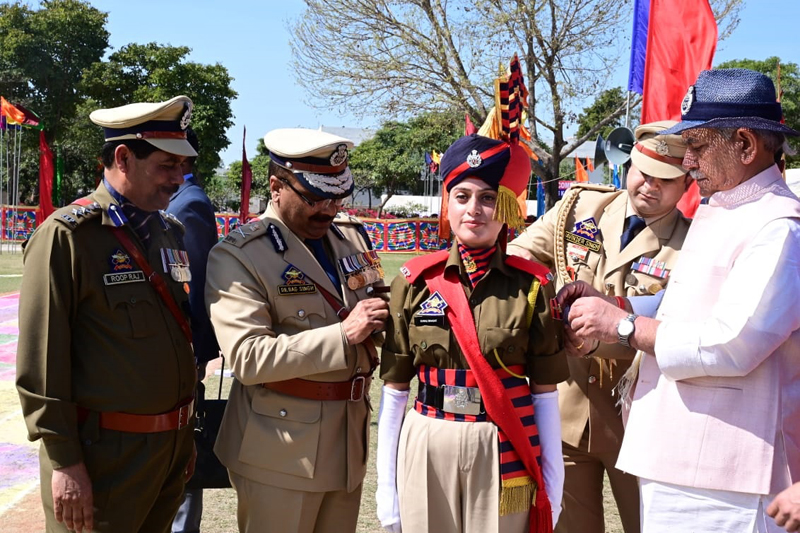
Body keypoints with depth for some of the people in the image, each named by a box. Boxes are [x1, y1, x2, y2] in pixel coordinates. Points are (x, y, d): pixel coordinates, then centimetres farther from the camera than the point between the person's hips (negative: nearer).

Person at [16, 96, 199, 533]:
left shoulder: (171, 231, 9)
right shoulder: (67, 235, -13)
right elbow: (40, 361, -14)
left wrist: (186, 434, 16)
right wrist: (64, 462, -15)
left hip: (172, 444, 7)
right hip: (104, 452, -6)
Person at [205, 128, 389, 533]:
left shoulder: (353, 236, 8)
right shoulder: (237, 257, -12)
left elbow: (374, 313, 21)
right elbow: (248, 358, -22)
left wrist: (384, 316, -4)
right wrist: (342, 336, -26)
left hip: (350, 436, 6)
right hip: (283, 451, -6)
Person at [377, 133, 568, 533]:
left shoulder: (533, 285, -3)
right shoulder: (415, 280, -1)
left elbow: (545, 392, 2)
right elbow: (394, 388, 2)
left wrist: (552, 483, 1)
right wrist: (387, 485, 1)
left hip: (504, 452, -1)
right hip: (427, 451, 1)